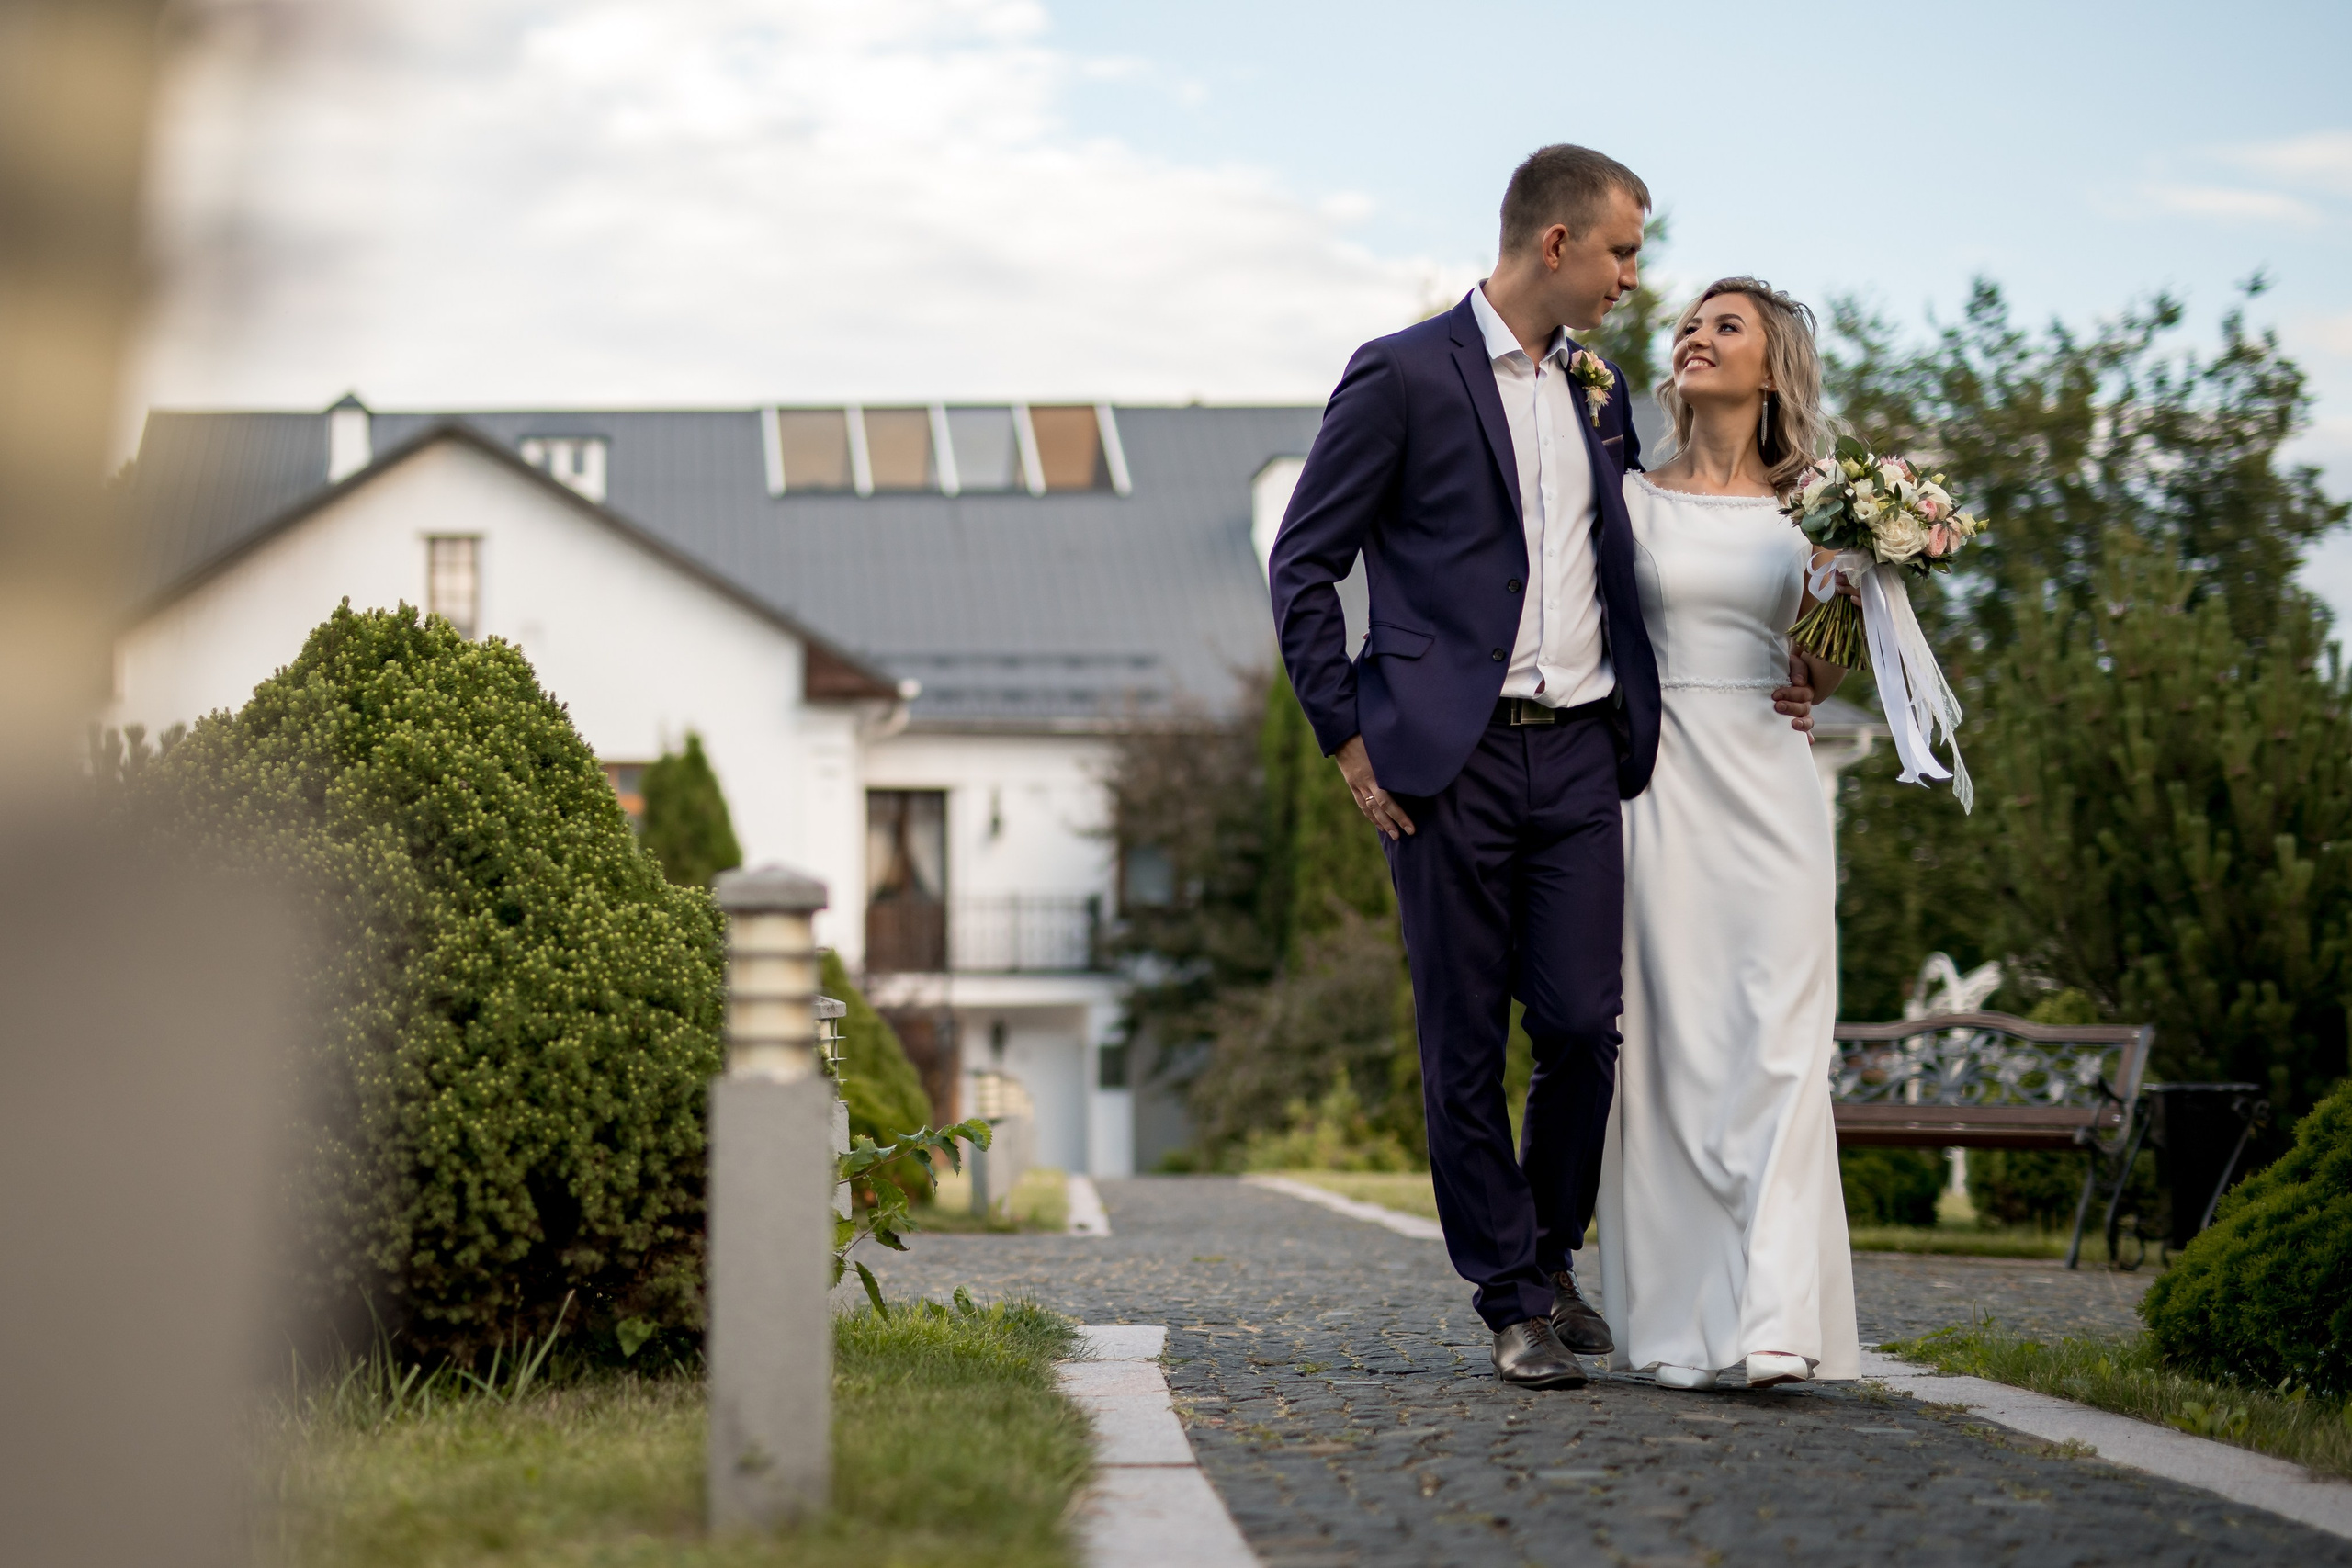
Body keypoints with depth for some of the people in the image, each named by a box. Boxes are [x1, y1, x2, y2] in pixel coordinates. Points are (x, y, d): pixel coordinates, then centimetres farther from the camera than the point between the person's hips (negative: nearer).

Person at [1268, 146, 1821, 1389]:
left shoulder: (1599, 392, 16)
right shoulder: (1403, 376, -3)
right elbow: (1303, 564, -1)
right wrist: (1348, 736, -6)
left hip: (1579, 752, 5)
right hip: (1450, 763, -5)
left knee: (1584, 1023, -3)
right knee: (1465, 1046, 1)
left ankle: (1550, 1250, 20)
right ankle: (1514, 1302, 12)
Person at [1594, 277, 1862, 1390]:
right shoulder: (1627, 496, 8)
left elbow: (1816, 679, 14)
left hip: (1768, 785, 1)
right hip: (1660, 784, 0)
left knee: (1777, 1043, -9)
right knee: (1670, 1041, -3)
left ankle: (1772, 1322, -13)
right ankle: (1681, 1327, 2)